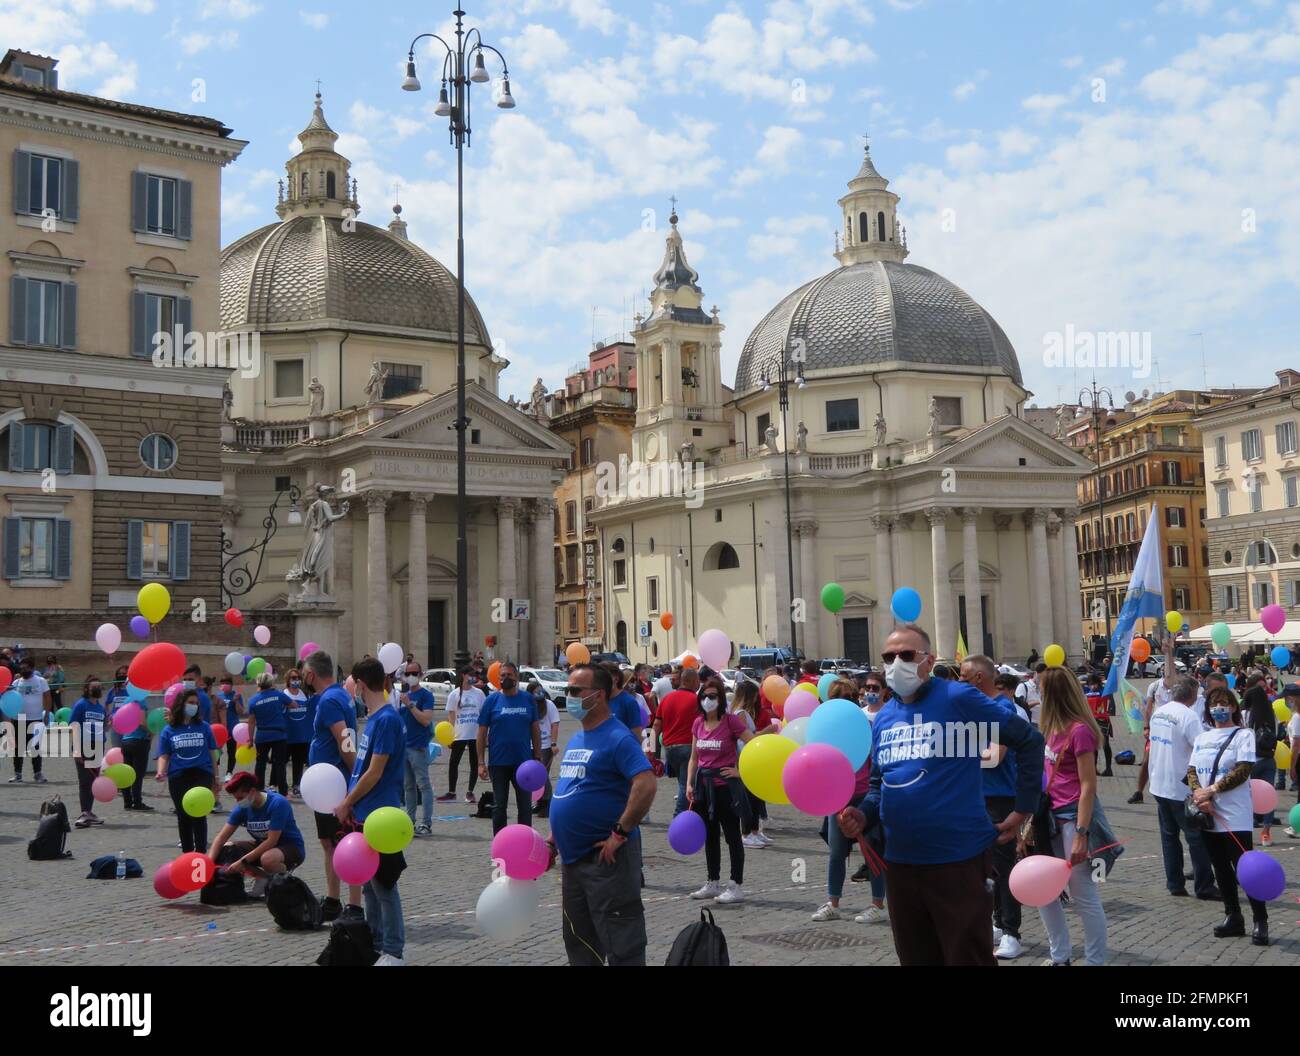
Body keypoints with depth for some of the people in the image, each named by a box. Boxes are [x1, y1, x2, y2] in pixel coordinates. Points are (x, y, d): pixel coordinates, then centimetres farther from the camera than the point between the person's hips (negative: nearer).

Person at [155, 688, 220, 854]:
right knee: (183, 817, 10)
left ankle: (200, 854, -7)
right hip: (178, 778, 1)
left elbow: (212, 753, 9)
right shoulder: (169, 730, 4)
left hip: (201, 775, -1)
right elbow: (164, 755, 4)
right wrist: (161, 773, -15)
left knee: (199, 815, -12)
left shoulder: (204, 727, 5)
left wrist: (215, 778, 9)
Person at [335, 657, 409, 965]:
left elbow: (374, 773, -19)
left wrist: (346, 803, -10)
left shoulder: (387, 719, -18)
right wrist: (350, 802, 10)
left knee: (383, 886, -2)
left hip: (378, 816, -9)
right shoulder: (374, 717, 11)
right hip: (364, 814, 9)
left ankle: (393, 952, 5)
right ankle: (374, 942, 27)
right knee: (369, 884, 17)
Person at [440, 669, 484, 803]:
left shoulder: (479, 693, 4)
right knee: (453, 762, 2)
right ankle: (451, 793, 11)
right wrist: (450, 733, -8)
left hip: (475, 735, 1)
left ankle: (470, 792, 17)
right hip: (459, 735, -1)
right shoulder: (454, 694, 1)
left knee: (475, 763, 5)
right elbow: (451, 715, 0)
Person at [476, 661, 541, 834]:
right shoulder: (492, 700, -1)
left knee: (525, 806, 7)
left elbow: (535, 729, 8)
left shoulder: (528, 699, 3)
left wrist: (537, 758, 4)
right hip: (498, 763, -1)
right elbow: (482, 732, -1)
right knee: (499, 806, 7)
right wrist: (481, 763, -6)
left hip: (524, 762, 1)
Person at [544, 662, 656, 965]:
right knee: (579, 940, 18)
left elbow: (646, 785, -26)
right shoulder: (576, 739, 13)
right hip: (572, 856, 9)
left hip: (606, 858, -9)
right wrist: (553, 840, 17)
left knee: (620, 941, -2)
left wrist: (620, 832, -23)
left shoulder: (617, 738, -15)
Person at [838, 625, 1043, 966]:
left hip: (957, 860, -6)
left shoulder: (958, 698, -10)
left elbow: (1029, 740, -5)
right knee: (916, 957, 16)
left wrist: (1023, 809, -4)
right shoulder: (884, 717, 9)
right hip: (899, 861, 6)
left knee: (968, 957, 3)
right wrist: (863, 816, -1)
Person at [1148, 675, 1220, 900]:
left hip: (1159, 784, 7)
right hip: (1181, 788, -7)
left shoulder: (1158, 712, 6)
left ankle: (1175, 884, 16)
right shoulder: (1189, 716, -17)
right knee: (1196, 838, 3)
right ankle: (1204, 887, 7)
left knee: (1169, 835, 13)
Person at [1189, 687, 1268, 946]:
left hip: (1234, 816, -6)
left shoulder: (1244, 735, -3)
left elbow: (1243, 771, -13)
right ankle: (1233, 918, 21)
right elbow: (1191, 771, 9)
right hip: (1207, 815, 6)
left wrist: (1212, 790, -17)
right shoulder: (1202, 738, 14)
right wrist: (1198, 794, -11)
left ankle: (1260, 922, 3)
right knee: (1221, 869, 11)